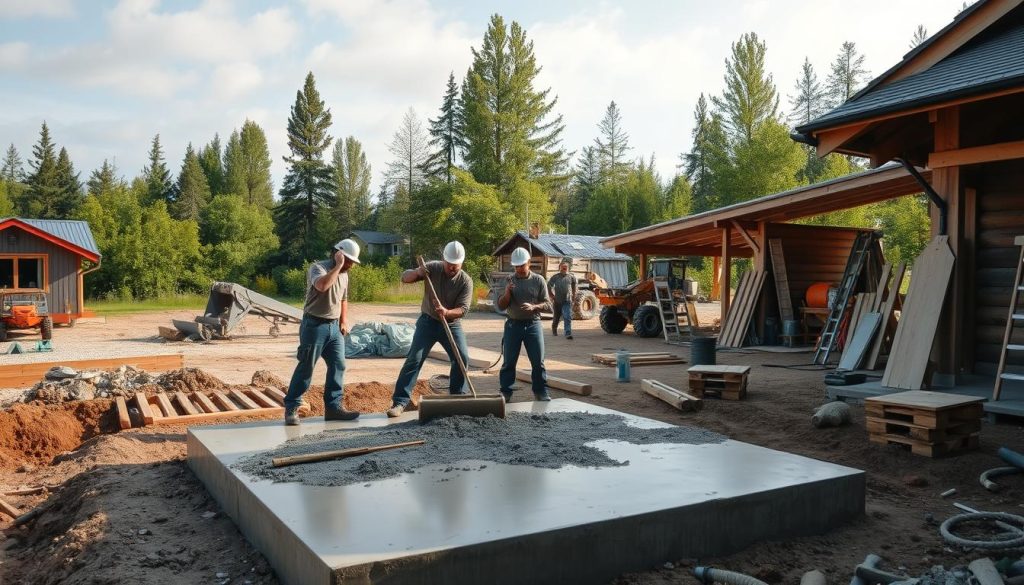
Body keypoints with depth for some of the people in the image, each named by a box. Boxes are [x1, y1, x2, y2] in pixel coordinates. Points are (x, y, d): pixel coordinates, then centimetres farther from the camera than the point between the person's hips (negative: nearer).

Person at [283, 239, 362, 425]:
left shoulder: (344, 274, 13)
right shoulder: (318, 267, -13)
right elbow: (322, 285, -36)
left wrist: (344, 321, 15)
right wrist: (338, 266, -27)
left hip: (334, 326, 7)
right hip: (315, 325, -7)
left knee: (338, 366, 3)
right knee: (305, 368, -3)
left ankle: (333, 407, 9)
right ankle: (291, 408, 7)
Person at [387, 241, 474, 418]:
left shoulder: (466, 281, -13)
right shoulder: (432, 268, -11)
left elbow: (463, 308, -19)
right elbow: (405, 277, -10)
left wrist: (447, 312, -39)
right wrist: (417, 273, -32)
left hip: (452, 325, 1)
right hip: (428, 322, -1)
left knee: (462, 358, -6)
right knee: (414, 360, -8)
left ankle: (458, 396, 13)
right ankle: (400, 401, -7)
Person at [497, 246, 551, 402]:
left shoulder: (538, 280, 1)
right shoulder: (508, 281, 3)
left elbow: (547, 303, 0)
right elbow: (501, 306, 2)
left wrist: (533, 307, -19)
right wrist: (507, 294, -17)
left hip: (533, 324, 0)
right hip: (513, 325, 1)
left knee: (538, 361, 2)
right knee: (509, 362, 4)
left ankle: (541, 392, 12)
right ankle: (505, 393, 12)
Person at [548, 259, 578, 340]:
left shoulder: (571, 276, 0)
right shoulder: (555, 277, -3)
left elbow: (574, 286, 15)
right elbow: (549, 285, 6)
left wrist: (573, 295, 11)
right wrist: (552, 296, 4)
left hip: (567, 301, -1)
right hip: (557, 301, 1)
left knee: (568, 317, -15)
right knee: (556, 317, 15)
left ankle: (568, 333, -18)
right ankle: (554, 330, 41)